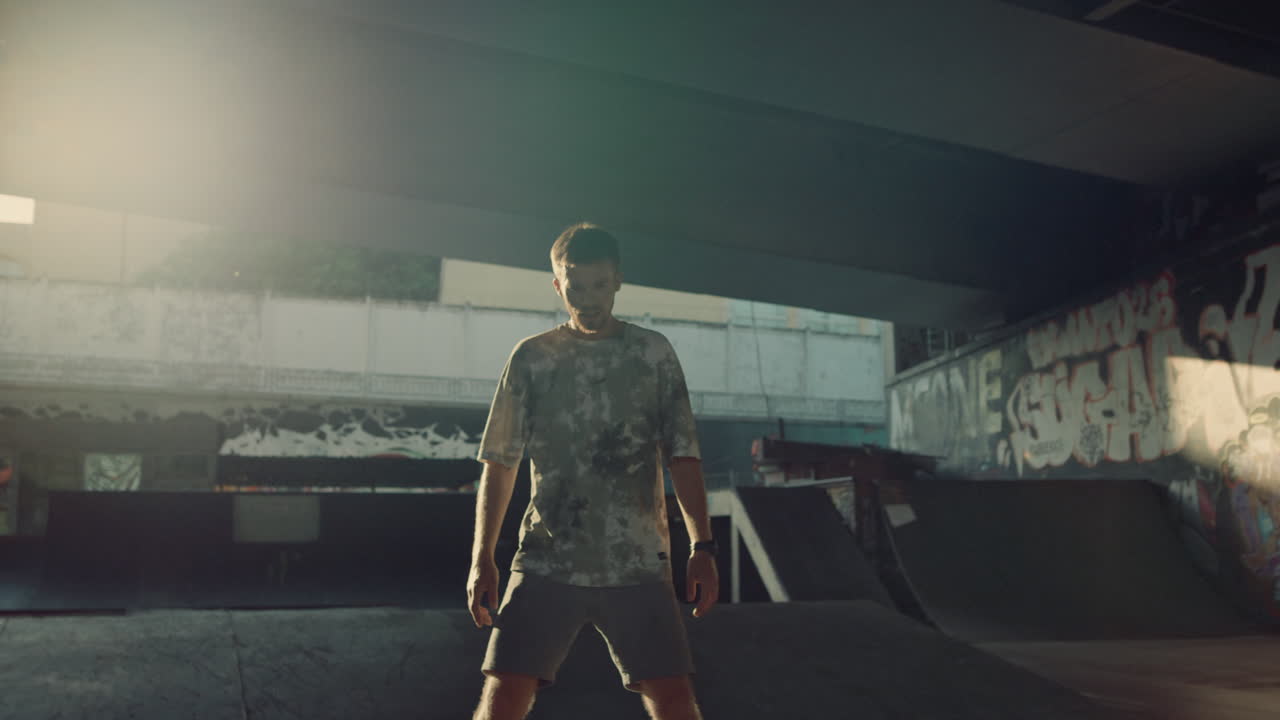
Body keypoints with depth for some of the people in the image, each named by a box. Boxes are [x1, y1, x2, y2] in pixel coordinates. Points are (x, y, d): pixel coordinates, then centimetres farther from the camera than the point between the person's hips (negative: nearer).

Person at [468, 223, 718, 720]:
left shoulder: (653, 353, 7)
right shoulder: (531, 357, 7)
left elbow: (683, 456, 4)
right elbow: (499, 463, 8)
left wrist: (702, 546, -6)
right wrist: (481, 558, 1)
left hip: (638, 565, 0)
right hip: (546, 562, 0)